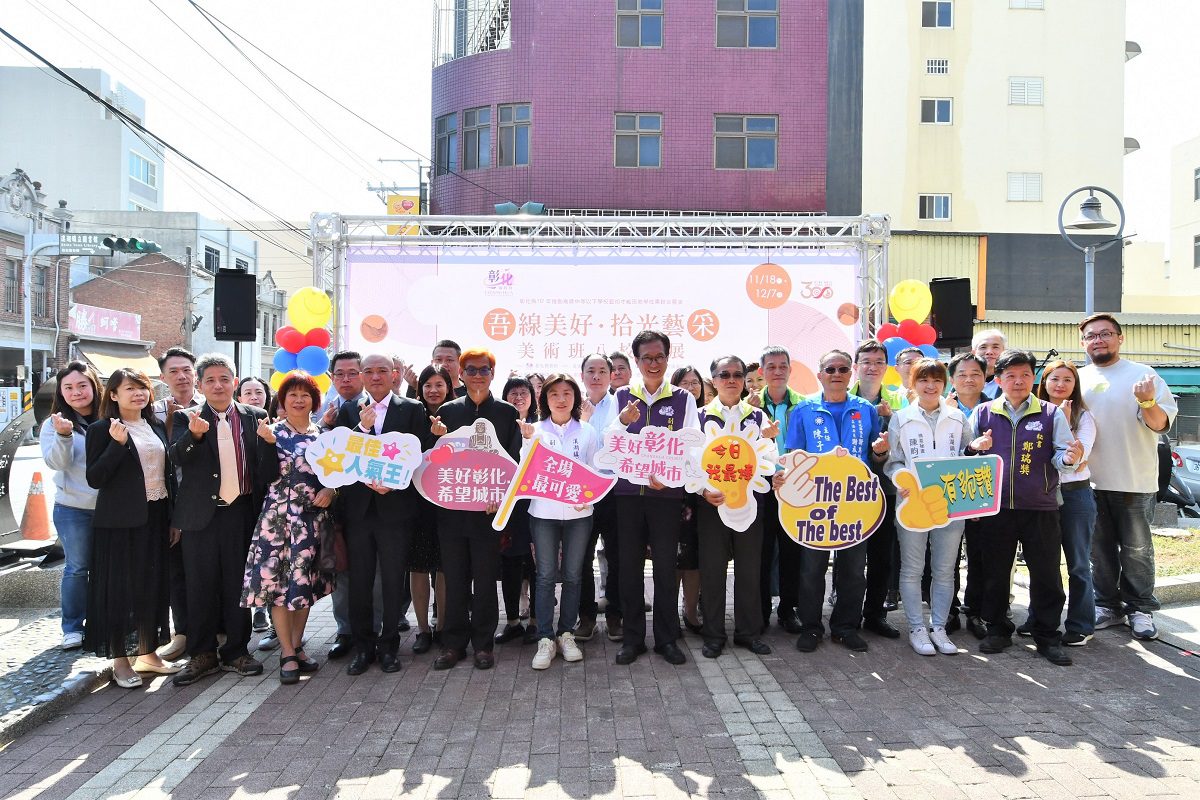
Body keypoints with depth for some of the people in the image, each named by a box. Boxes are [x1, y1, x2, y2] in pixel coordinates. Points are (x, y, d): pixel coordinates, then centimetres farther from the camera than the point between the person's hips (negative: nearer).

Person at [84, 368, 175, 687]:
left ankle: (148, 652, 23)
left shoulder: (157, 427, 11)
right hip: (120, 521, -5)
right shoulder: (102, 429, -5)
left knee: (154, 586, 10)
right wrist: (117, 443, -23)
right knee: (120, 587, 2)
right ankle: (120, 660, 14)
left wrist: (175, 517, 10)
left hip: (156, 517, 5)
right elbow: (95, 479, -11)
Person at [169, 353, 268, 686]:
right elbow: (176, 458, -12)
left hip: (242, 511, 0)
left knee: (238, 582, 8)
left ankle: (235, 651, 21)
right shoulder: (186, 419, 4)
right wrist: (194, 434, -29)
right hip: (201, 515, 0)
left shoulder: (255, 417, 5)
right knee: (201, 585, 7)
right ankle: (202, 654, 20)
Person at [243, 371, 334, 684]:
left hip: (313, 517, 3)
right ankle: (288, 653, 7)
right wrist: (269, 442, -19)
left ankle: (296, 646, 23)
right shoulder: (271, 432, 1)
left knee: (305, 581, 9)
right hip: (279, 517, -3)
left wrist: (331, 491, -7)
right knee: (278, 580, -4)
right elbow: (267, 477, -9)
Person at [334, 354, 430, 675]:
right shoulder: (349, 411, 9)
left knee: (393, 580, 6)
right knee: (359, 580, 8)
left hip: (395, 506, -2)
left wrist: (394, 482, -14)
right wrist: (362, 428, -13)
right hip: (357, 507, 2)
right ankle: (363, 646, 22)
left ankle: (389, 645, 20)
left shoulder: (412, 410, 3)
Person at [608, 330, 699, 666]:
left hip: (667, 492, -1)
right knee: (629, 564, 7)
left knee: (665, 565, 5)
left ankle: (667, 638, 18)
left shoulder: (683, 399, 3)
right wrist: (623, 421, -22)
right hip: (628, 490, 1)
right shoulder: (622, 396, 6)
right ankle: (632, 637, 19)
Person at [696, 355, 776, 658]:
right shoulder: (701, 416, 2)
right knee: (712, 569, 4)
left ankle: (749, 631, 22)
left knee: (749, 569, 8)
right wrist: (704, 490, -15)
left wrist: (767, 440, -14)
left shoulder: (757, 415, 8)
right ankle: (713, 634, 16)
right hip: (711, 502, -2)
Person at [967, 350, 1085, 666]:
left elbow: (1061, 456, -2)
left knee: (1046, 575, 5)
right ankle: (997, 630, 24)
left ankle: (1048, 637, 19)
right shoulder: (982, 413, 5)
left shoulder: (1051, 414, 3)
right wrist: (974, 448, -13)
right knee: (995, 573, 9)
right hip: (995, 509, 1)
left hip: (1040, 509, -1)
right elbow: (963, 453, 9)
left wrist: (1071, 457, -25)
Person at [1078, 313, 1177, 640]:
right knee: (1100, 549, 12)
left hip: (1134, 481, -3)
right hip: (1091, 480, 3)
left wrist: (1147, 402, -27)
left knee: (1136, 549, 6)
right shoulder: (1078, 379, 7)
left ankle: (1140, 608, 19)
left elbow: (1161, 424, -8)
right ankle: (1107, 605, 24)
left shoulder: (1142, 375, -2)